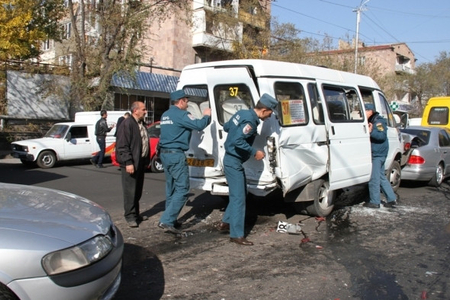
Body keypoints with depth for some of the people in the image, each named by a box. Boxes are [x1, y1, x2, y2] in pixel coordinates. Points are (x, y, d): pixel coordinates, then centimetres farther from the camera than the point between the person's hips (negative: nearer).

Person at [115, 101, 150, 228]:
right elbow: (123, 145, -18)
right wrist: (128, 162, -21)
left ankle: (136, 214, 25)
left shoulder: (142, 124, 15)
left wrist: (146, 160, 14)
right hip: (131, 163, -9)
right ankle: (130, 216, 5)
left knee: (138, 190, 14)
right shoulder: (127, 124, -13)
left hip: (141, 162, 9)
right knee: (130, 190, -3)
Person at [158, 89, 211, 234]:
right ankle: (166, 220, -12)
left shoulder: (165, 115, 16)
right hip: (176, 155, -9)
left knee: (171, 189, 16)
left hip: (164, 153, 10)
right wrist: (207, 115, -1)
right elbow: (199, 125, -20)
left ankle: (170, 220, 22)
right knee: (182, 189, -6)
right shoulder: (181, 114, -12)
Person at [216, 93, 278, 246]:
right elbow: (237, 141, -30)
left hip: (233, 160, 10)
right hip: (234, 162, -10)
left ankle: (226, 222, 30)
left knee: (239, 194, 20)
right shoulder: (250, 121, -22)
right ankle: (237, 235, 0)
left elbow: (226, 127, 17)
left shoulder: (242, 113, 6)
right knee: (239, 198, -6)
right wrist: (255, 152, -21)